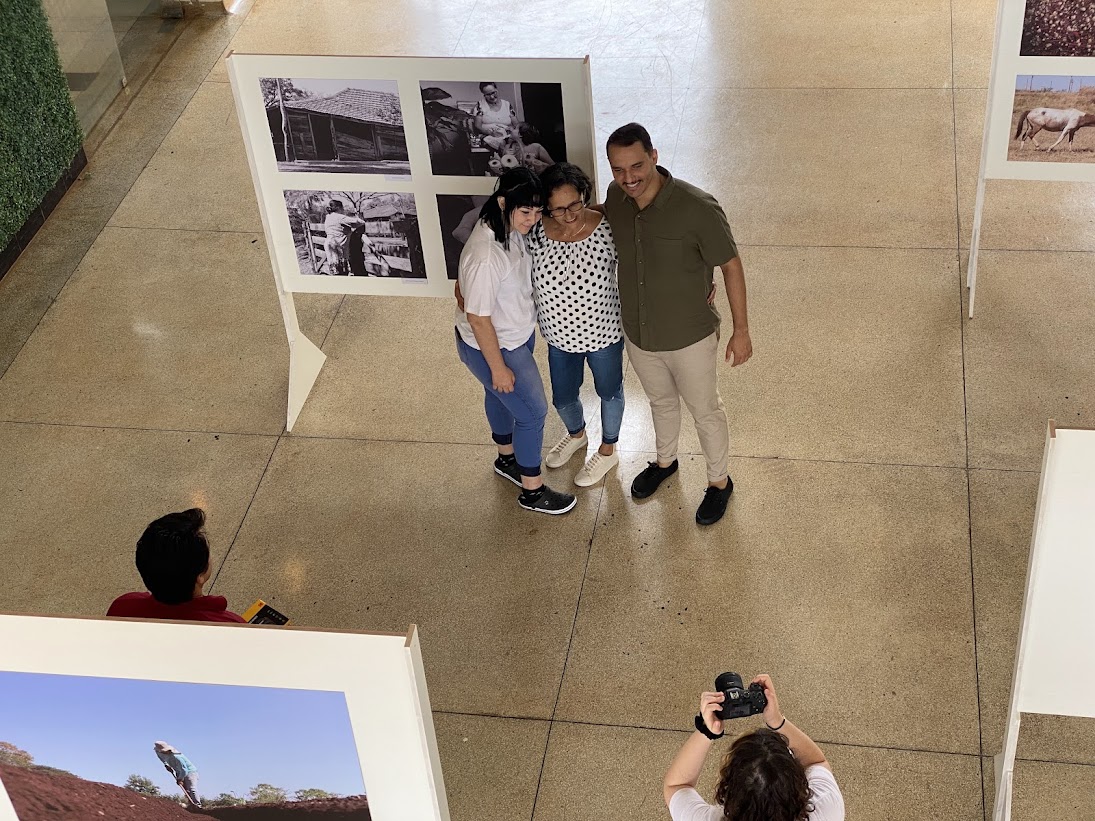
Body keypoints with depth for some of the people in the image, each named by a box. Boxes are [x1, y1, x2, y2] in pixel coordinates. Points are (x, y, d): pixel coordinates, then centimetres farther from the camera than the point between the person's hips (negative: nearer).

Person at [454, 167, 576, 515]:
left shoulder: (511, 229, -11)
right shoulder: (486, 255, -38)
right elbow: (478, 317, -29)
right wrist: (498, 367, -21)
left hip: (517, 334, 9)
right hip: (491, 346, -9)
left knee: (501, 397, 30)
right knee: (533, 412, 6)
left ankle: (507, 459, 55)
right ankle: (533, 491, 26)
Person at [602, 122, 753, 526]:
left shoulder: (697, 208, -30)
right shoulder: (615, 198, -14)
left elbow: (731, 266, -18)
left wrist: (741, 330, -13)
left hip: (689, 337, -5)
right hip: (637, 334, 5)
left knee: (705, 410, 18)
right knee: (660, 401, 29)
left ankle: (719, 482, 41)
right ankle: (665, 461, 55)